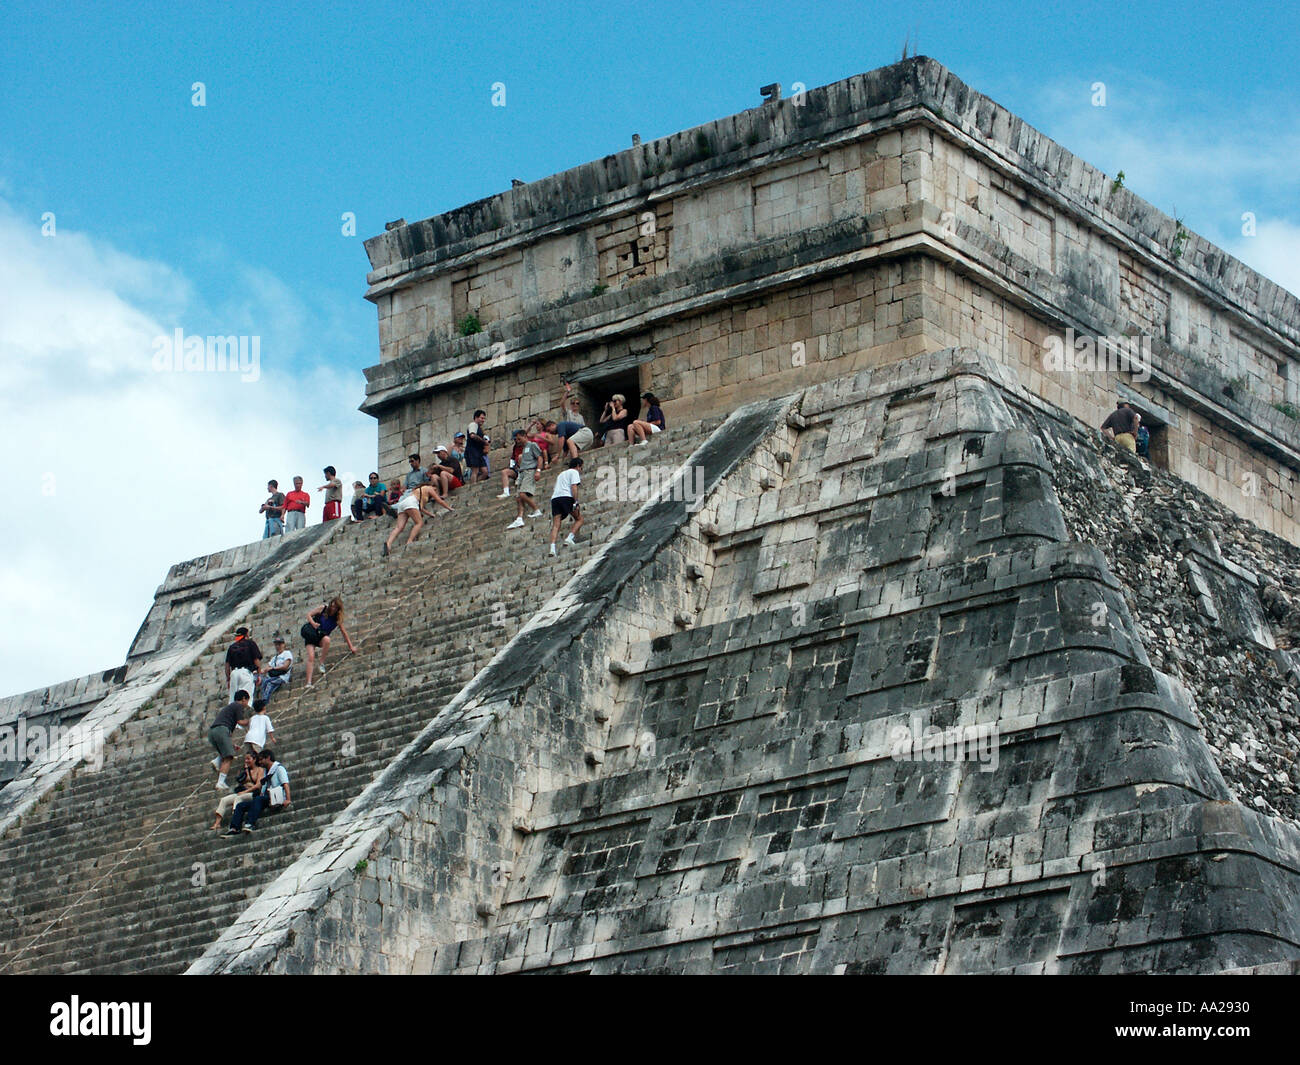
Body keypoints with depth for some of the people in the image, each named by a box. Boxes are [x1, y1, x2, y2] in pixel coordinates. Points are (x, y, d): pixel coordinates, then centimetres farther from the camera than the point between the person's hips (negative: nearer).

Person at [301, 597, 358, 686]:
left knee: (327, 639, -37)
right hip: (311, 635, -1)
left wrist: (351, 646, 6)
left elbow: (344, 632, 5)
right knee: (311, 658, -21)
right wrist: (313, 623, -19)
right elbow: (309, 615, 2)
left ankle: (322, 663, -23)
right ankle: (308, 683, -24)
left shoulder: (337, 618, -2)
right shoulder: (323, 609, -5)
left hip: (321, 638, 1)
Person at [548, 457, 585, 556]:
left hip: (554, 497, 6)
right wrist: (576, 503, -10)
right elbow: (574, 487, -4)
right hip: (567, 497, -6)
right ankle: (570, 537, -11)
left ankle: (552, 547, -20)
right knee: (579, 519, 9)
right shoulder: (574, 472, 11)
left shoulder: (561, 474, 34)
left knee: (556, 524, -3)